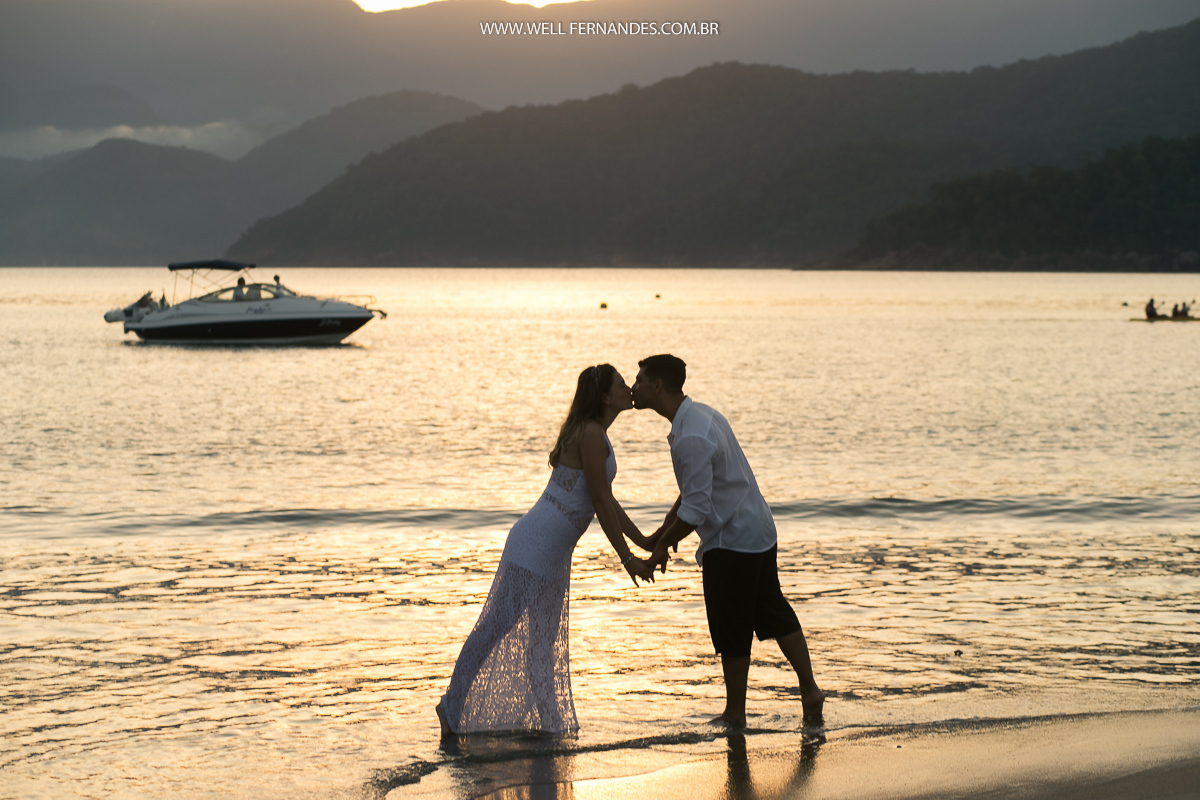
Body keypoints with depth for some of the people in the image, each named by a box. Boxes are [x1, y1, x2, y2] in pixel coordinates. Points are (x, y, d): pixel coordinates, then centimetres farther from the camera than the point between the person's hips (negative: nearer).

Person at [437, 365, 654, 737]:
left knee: (543, 639, 15)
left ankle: (550, 721, 22)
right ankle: (452, 707, 0)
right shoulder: (590, 434, -16)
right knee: (497, 627, -5)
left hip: (553, 553, 10)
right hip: (536, 547, -10)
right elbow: (600, 504, -17)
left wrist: (645, 544, 25)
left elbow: (605, 500, 23)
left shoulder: (595, 434, 15)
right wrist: (626, 559, -13)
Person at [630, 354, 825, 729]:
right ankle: (810, 690, 25)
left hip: (731, 542, -10)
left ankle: (735, 715, 16)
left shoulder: (691, 438, -25)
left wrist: (663, 545, -12)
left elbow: (695, 511, -25)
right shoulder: (700, 415, 7)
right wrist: (666, 527, 16)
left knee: (732, 633, 4)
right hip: (758, 529, 10)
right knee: (774, 613, 19)